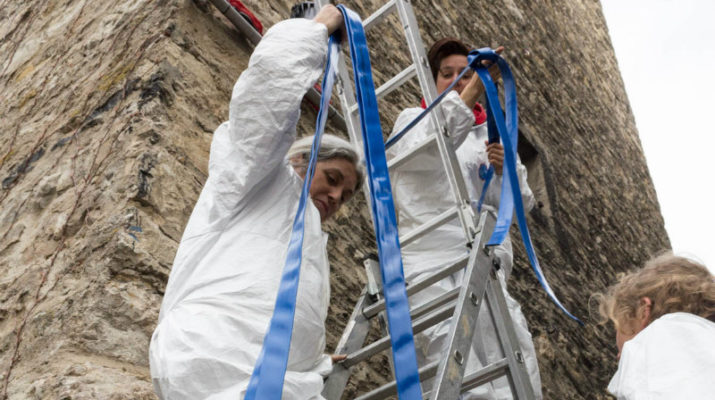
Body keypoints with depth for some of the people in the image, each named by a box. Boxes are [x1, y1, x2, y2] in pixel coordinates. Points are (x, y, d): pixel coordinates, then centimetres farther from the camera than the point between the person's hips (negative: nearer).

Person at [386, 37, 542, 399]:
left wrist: (506, 169, -3)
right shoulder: (412, 120, 14)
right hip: (429, 262, -4)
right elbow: (428, 148, -12)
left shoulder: (489, 134, 25)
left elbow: (520, 204, 18)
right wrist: (474, 90, -20)